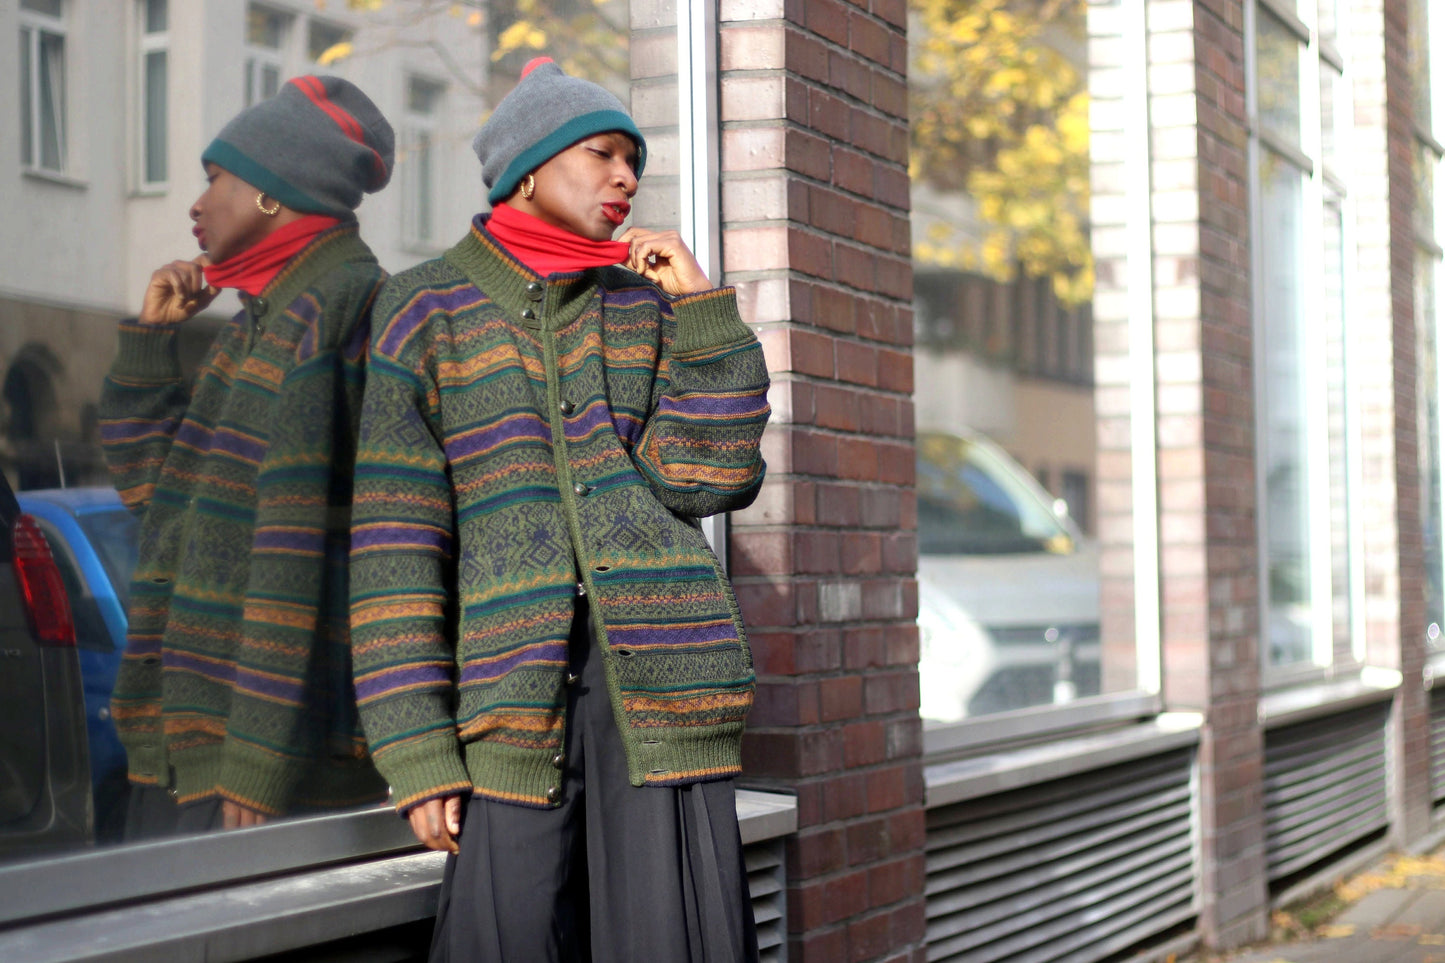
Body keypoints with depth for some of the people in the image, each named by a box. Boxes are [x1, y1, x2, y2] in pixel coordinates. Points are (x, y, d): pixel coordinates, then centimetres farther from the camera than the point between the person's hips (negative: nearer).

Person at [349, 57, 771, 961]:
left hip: (659, 676, 2)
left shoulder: (646, 308, 15)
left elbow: (708, 478, 2)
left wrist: (699, 303, -1)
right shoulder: (428, 309, 6)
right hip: (513, 698, -2)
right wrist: (417, 747, -7)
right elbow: (396, 546, 0)